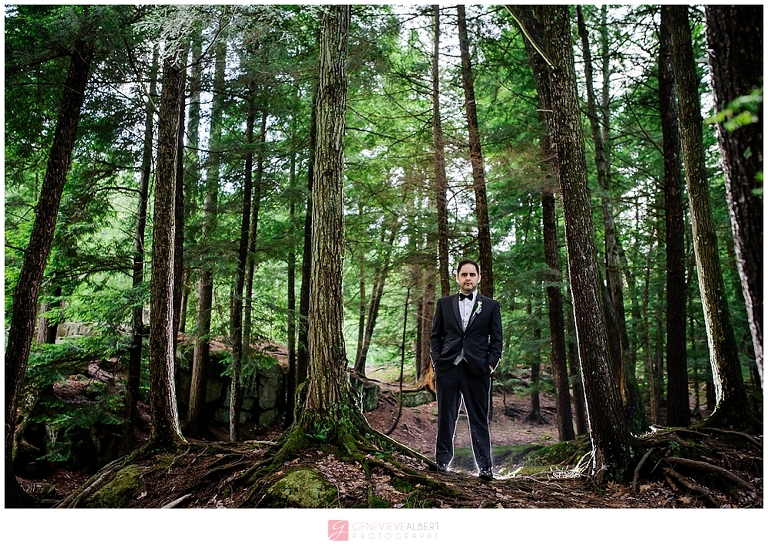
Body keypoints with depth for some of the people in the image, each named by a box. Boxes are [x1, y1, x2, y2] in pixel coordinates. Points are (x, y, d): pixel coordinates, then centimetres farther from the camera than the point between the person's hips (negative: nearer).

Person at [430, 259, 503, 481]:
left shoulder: (490, 305, 8)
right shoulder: (444, 303, 11)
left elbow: (496, 339, 7)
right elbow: (435, 336, 11)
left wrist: (491, 364, -4)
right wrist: (436, 361, 0)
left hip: (477, 370, -1)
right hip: (447, 368, 1)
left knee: (479, 420, 4)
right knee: (446, 419, 6)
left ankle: (485, 467, 10)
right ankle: (442, 462, 16)